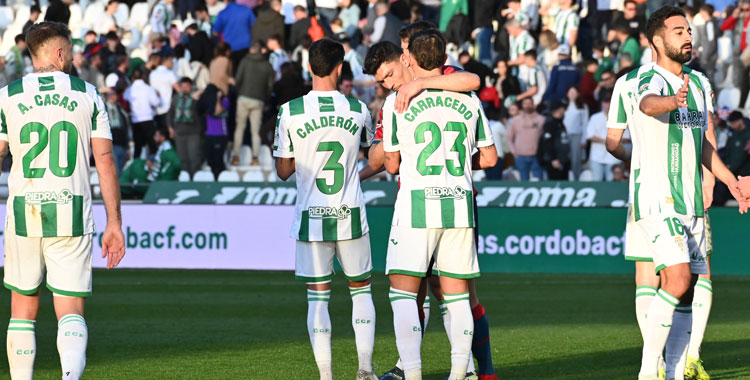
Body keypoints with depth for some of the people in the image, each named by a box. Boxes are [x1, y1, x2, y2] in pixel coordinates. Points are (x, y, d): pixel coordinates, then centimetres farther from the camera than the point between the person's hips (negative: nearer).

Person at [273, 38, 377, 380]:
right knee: (361, 290, 14)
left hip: (310, 218, -1)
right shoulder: (358, 109, -3)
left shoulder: (290, 112, -7)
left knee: (317, 297, 5)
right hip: (351, 216, 1)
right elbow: (370, 145, 19)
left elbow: (283, 171, 0)